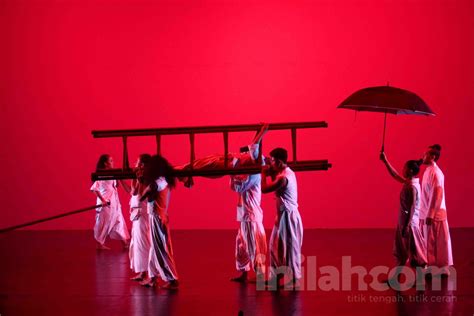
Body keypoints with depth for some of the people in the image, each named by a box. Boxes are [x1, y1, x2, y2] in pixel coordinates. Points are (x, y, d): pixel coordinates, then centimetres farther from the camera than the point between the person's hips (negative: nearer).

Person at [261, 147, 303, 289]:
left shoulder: (283, 177, -24)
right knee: (276, 246, 17)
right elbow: (275, 187, 22)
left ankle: (293, 281, 8)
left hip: (288, 216, -10)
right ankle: (277, 276, 27)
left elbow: (264, 189, -22)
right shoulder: (287, 172, 8)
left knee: (290, 248, -1)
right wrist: (271, 174, 7)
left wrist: (263, 174, -7)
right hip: (284, 215, 10)